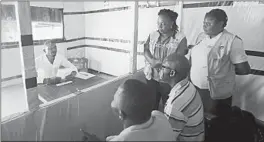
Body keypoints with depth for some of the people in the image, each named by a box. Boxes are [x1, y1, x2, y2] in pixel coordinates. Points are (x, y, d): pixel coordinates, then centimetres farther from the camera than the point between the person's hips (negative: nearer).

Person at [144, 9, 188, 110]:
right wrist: (152, 61, -21)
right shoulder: (152, 35, 6)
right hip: (151, 76, 4)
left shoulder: (180, 38, -8)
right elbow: (146, 50, -1)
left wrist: (158, 62, -15)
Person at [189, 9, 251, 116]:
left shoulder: (232, 41, -15)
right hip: (194, 88, 6)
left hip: (215, 94, -5)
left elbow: (244, 69, -14)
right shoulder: (201, 36, 5)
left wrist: (226, 69, -1)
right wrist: (191, 73, 3)